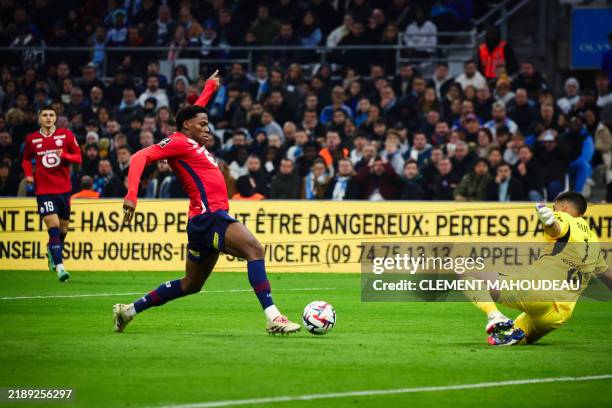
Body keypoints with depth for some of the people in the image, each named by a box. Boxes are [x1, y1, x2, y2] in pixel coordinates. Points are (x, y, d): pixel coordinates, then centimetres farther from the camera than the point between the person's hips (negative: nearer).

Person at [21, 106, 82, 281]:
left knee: (63, 229, 12)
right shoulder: (31, 139, 3)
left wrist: (64, 155, -17)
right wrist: (29, 174, 0)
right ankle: (59, 267, -23)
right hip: (44, 190, -2)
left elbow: (78, 158, 3)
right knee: (53, 226, -17)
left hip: (64, 188, 2)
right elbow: (26, 159, 19)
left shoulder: (66, 135, 1)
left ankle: (52, 251, 44)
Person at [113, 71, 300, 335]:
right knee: (255, 249, -25)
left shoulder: (193, 144, 21)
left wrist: (210, 87, 57)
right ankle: (273, 318, -37)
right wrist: (132, 194, -29)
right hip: (208, 216, -11)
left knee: (191, 285, 18)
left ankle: (128, 311, 27)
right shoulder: (178, 142, -4)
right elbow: (140, 158, -15)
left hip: (209, 220, 11)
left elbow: (195, 111, 42)